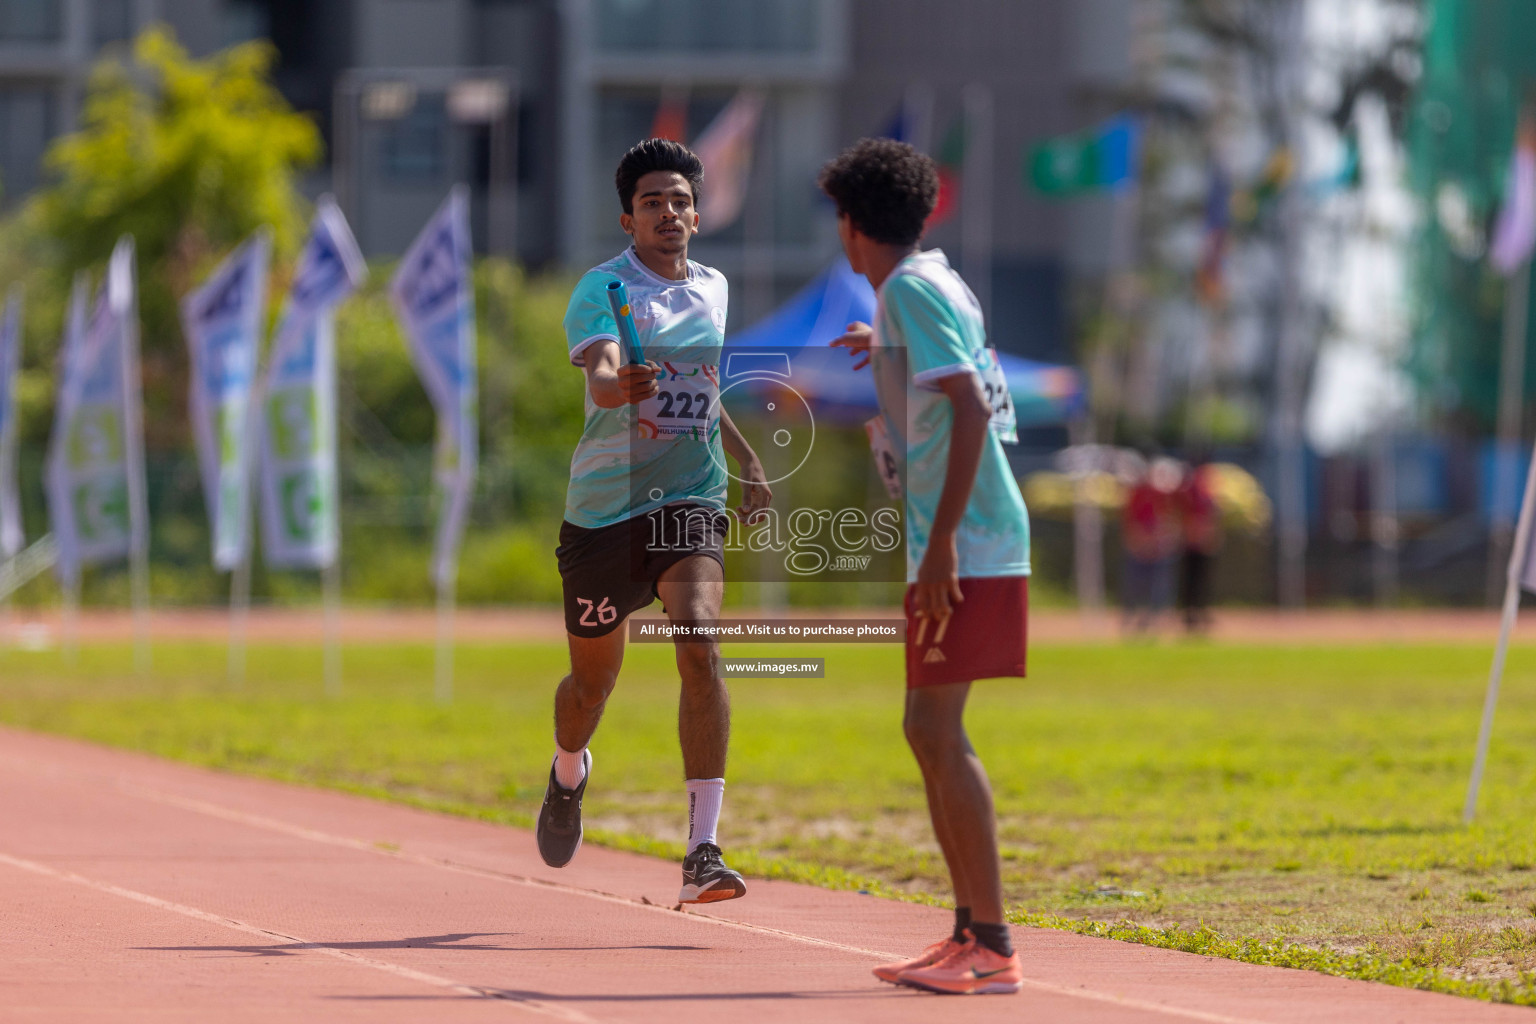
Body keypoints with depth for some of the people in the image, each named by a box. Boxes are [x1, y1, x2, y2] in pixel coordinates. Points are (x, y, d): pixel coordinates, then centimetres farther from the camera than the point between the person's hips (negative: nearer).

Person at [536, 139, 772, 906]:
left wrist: (747, 459, 24)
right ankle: (569, 773, 51)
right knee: (593, 676, 11)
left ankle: (703, 850, -26)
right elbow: (599, 373, -29)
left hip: (691, 498, 2)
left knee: (698, 638, -23)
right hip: (604, 501, -2)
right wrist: (622, 384, -50)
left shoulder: (714, 289, 9)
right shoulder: (601, 289, -8)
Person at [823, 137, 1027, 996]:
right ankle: (970, 931, 19)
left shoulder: (911, 290, -11)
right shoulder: (936, 282, 16)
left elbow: (969, 408, -22)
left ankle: (993, 950, -12)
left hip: (962, 546, -10)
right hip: (963, 545, 10)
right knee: (930, 732, 14)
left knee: (941, 736, -11)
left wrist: (942, 541, -26)